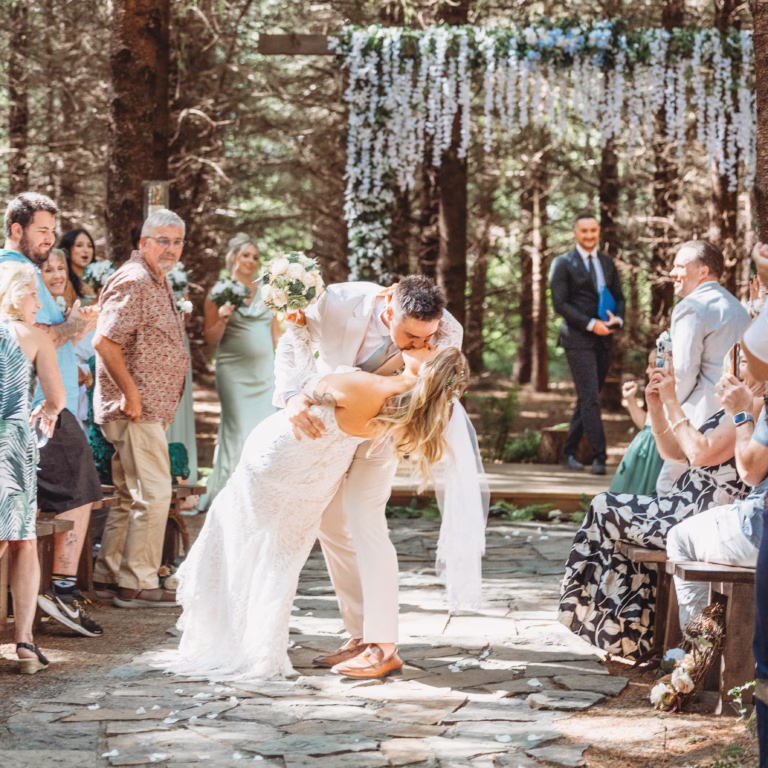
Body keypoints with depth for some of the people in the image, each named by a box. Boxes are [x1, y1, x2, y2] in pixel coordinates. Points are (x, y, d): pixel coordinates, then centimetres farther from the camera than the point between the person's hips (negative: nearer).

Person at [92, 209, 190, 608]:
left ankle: (108, 574, 23)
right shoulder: (133, 282, -15)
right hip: (137, 409, -10)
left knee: (130, 494, 15)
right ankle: (137, 585, -4)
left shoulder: (159, 283, 18)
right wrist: (131, 393, -21)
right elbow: (105, 341, -23)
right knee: (154, 493, -9)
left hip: (149, 407, 10)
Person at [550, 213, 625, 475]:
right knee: (589, 397, -12)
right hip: (578, 338, -6)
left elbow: (619, 298, 17)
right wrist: (591, 324, -17)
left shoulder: (607, 263, 15)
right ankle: (599, 456, -14)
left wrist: (617, 319, -6)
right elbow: (560, 303, -9)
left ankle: (569, 452, 20)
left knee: (587, 398, 10)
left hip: (603, 339, 6)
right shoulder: (563, 264, -2)